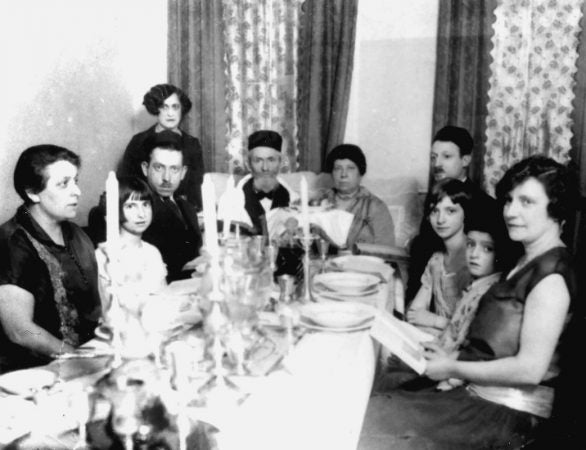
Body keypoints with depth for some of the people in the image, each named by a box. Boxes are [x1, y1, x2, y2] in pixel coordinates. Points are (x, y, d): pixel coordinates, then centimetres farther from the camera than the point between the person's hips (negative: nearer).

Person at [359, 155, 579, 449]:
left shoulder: (551, 275, -15)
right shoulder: (526, 263, 14)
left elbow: (530, 368, -20)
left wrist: (453, 368, -10)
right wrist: (452, 356, 6)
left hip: (509, 416, -8)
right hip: (476, 397, 8)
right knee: (364, 413, -2)